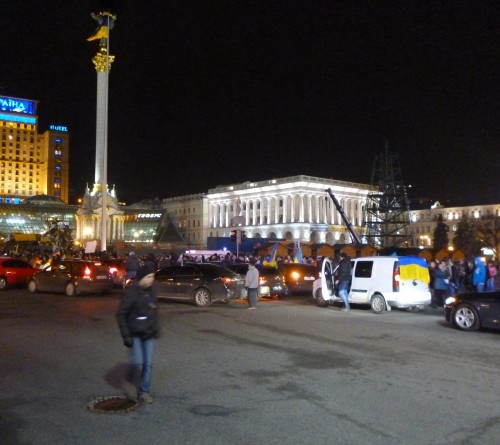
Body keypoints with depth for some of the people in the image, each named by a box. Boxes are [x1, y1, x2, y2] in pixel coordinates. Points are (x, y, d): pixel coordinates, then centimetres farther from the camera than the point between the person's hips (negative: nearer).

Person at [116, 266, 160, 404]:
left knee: (148, 364, 7)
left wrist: (156, 329, 13)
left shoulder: (150, 292, 5)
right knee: (137, 362, -12)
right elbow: (121, 314, -13)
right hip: (135, 335, -6)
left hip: (148, 335, 6)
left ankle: (144, 392, 20)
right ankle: (129, 381, 19)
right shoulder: (131, 293, -15)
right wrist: (126, 335, -15)